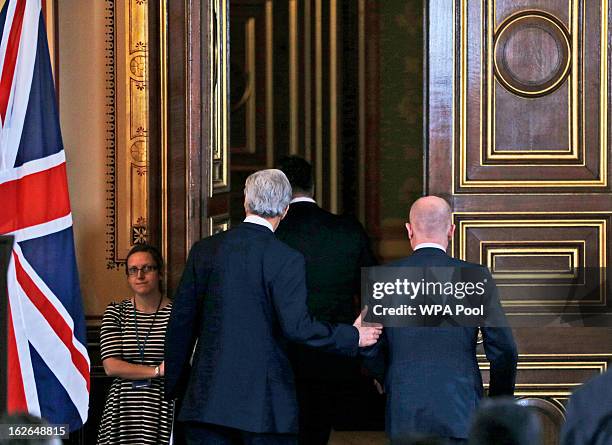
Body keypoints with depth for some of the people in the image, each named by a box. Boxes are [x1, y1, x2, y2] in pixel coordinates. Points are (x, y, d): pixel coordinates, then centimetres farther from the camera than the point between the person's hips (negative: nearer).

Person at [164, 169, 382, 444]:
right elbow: (296, 326, -15)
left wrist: (174, 385, 16)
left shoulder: (204, 250, 4)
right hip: (263, 401, -3)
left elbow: (181, 321, 7)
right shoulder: (286, 259, -9)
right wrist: (353, 337, -2)